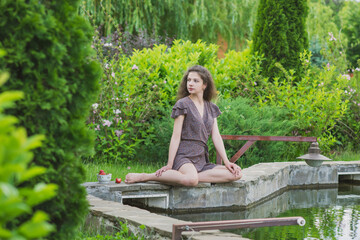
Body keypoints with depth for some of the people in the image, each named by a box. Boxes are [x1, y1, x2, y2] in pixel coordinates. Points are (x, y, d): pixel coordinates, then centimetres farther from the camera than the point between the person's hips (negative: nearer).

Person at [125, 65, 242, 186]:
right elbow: (176, 136, -6)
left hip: (201, 159, 6)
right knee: (191, 180, -41)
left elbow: (216, 137, 13)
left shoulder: (211, 108, 17)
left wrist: (226, 162, 2)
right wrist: (169, 164, -12)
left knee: (236, 174, -16)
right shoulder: (183, 104, -1)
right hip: (184, 155, -6)